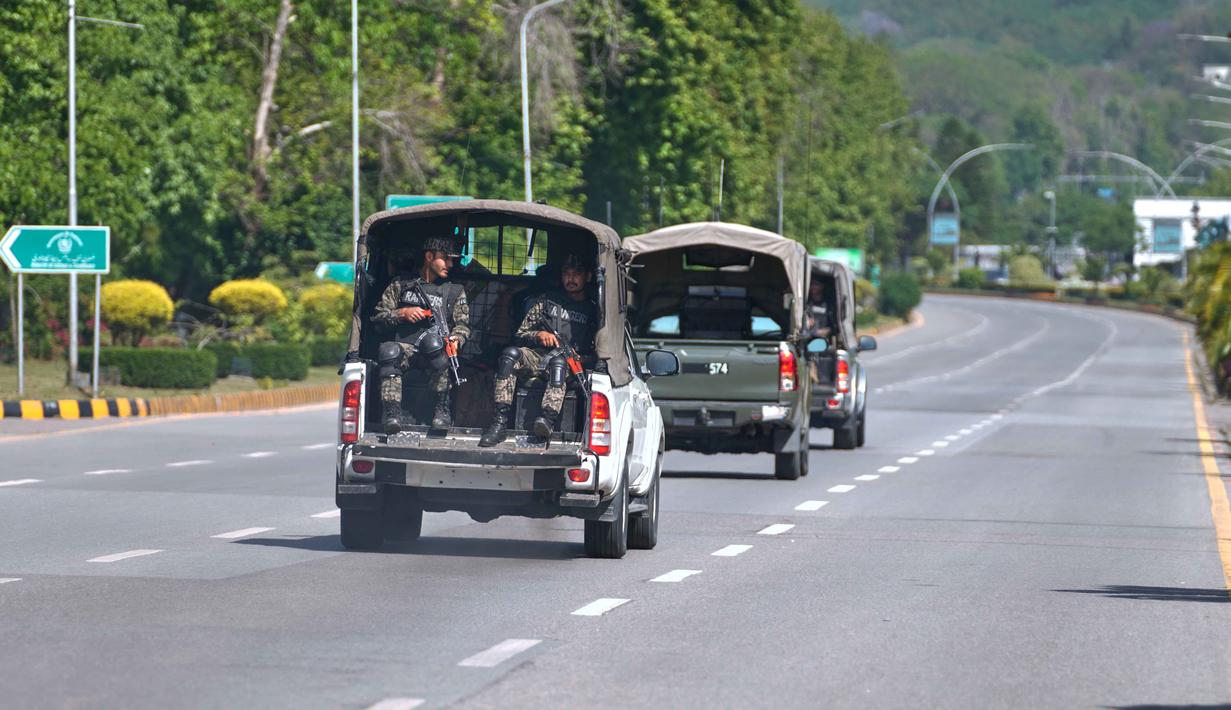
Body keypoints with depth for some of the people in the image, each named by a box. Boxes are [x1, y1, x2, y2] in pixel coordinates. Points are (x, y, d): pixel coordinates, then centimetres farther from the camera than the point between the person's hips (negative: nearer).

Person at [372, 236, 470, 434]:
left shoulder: (455, 290, 20)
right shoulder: (401, 284, 18)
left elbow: (463, 324, 15)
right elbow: (378, 315, 16)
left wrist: (456, 339, -8)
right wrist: (402, 313, -3)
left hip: (433, 350, 0)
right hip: (405, 345, 0)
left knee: (432, 341, -38)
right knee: (389, 351, -36)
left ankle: (442, 410, -31)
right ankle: (393, 415, -43)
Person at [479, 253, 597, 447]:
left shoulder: (593, 311, 20)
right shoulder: (546, 301, 24)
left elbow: (595, 354, 13)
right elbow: (520, 335, 20)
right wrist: (539, 335, -1)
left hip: (570, 365, -2)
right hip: (537, 357, 2)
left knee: (558, 360, -39)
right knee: (510, 354, -31)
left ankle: (548, 419, -63)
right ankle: (500, 422, -42)